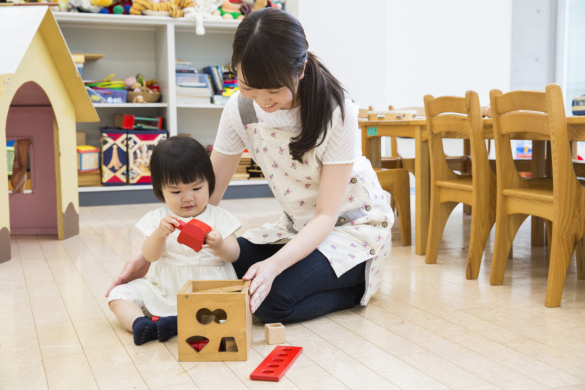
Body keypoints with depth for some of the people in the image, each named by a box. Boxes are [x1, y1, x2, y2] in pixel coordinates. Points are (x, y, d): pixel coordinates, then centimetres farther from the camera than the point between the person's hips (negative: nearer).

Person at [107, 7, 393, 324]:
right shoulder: (240, 109, -12)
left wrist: (275, 264, -43)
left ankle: (354, 288, 0)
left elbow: (327, 215, -25)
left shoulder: (338, 113, -26)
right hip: (298, 226, 6)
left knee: (272, 299, -26)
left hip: (353, 225, -5)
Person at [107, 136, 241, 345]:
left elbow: (234, 254, -4)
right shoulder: (158, 218, 4)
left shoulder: (219, 217, 2)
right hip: (163, 288, 2)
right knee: (119, 294, -10)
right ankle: (139, 323, -35)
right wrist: (159, 233, -27)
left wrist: (219, 246, -26)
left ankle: (178, 323, -37)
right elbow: (149, 256, -7)